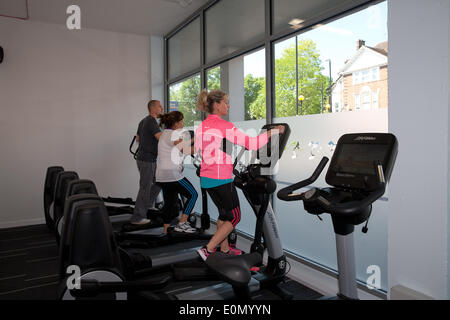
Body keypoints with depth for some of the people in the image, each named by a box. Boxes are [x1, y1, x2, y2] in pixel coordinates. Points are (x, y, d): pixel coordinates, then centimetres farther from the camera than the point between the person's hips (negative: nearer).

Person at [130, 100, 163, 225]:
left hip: (142, 157, 10)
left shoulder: (143, 121, 14)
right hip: (147, 160, -10)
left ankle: (145, 205, 22)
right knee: (145, 188, -1)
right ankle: (137, 217, 8)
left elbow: (138, 138, 25)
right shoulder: (152, 121, -17)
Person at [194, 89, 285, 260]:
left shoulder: (201, 126, 8)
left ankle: (224, 249, 32)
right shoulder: (225, 126, -16)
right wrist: (273, 131, -9)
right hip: (221, 179, -8)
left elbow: (197, 150, 16)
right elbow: (251, 143, -18)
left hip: (205, 178, 8)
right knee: (234, 217, 7)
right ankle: (208, 249, 4)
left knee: (224, 213, 22)